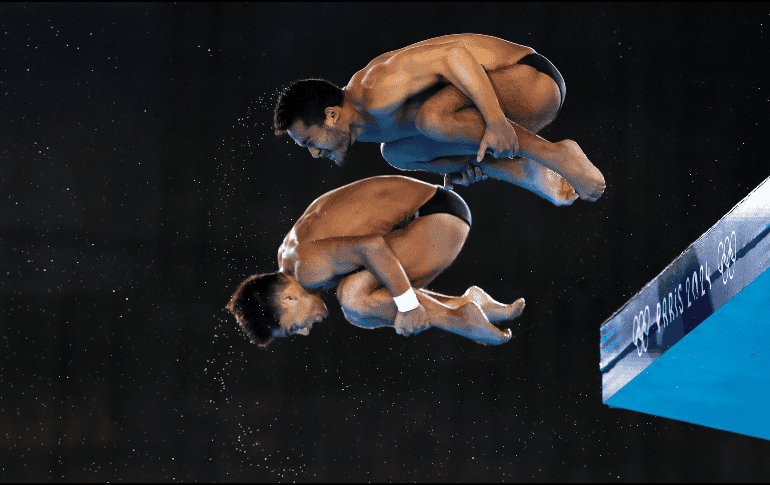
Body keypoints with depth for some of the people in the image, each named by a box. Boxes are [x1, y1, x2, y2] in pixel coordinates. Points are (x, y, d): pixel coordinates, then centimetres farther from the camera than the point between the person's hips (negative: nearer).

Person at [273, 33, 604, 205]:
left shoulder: (378, 93, -24)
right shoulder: (360, 126, 8)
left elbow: (454, 54, -32)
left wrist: (495, 119, -38)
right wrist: (458, 164, 4)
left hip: (534, 79, -11)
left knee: (432, 118, -34)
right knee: (396, 152, 12)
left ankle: (557, 156, -19)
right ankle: (529, 176, 4)